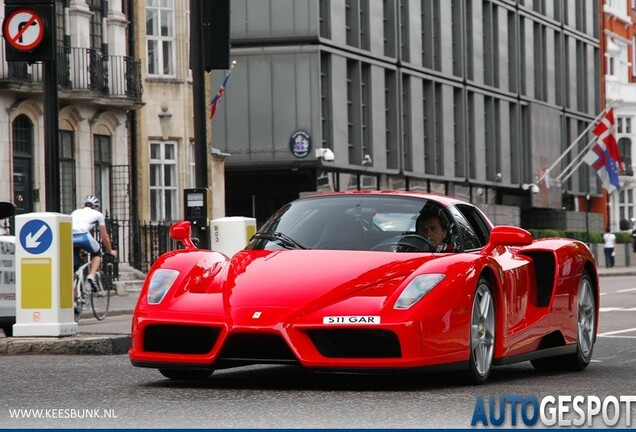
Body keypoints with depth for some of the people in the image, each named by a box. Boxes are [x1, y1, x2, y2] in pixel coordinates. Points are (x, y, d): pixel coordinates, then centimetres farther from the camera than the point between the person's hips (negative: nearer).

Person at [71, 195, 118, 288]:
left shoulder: (76, 212, 36)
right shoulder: (97, 214, 26)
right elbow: (105, 237, 29)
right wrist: (110, 251, 45)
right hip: (83, 236, -3)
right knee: (97, 254, 24)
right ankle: (92, 275, 2)